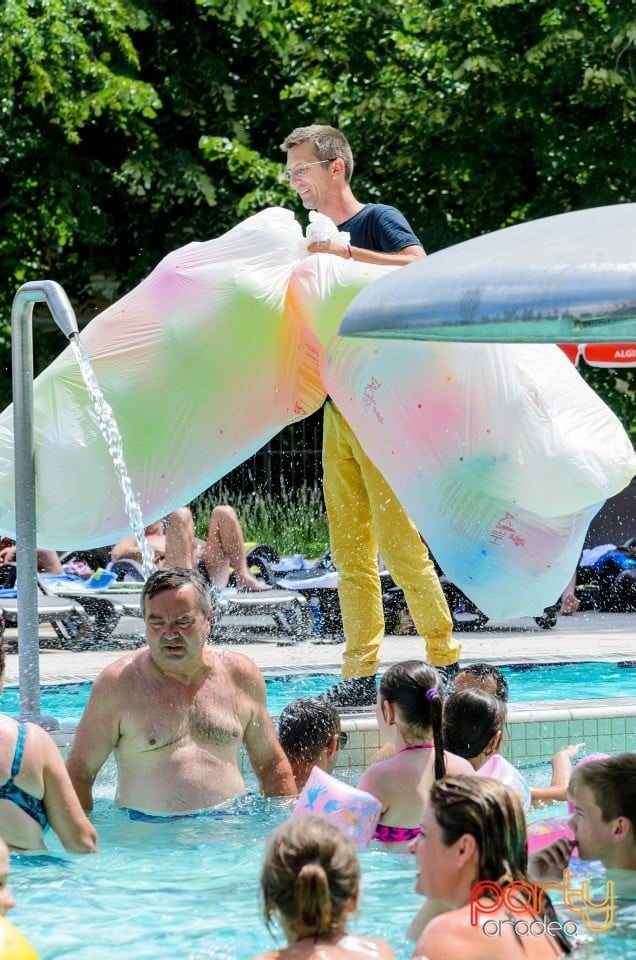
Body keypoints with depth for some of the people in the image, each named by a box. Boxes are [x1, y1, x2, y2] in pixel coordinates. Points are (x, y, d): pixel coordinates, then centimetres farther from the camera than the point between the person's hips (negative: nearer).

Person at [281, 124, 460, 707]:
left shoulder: (378, 220, -3)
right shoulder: (318, 240, 19)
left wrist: (345, 253, -23)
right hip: (339, 408, 8)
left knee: (400, 544, -10)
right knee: (351, 552, 5)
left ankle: (447, 664, -4)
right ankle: (361, 676, 6)